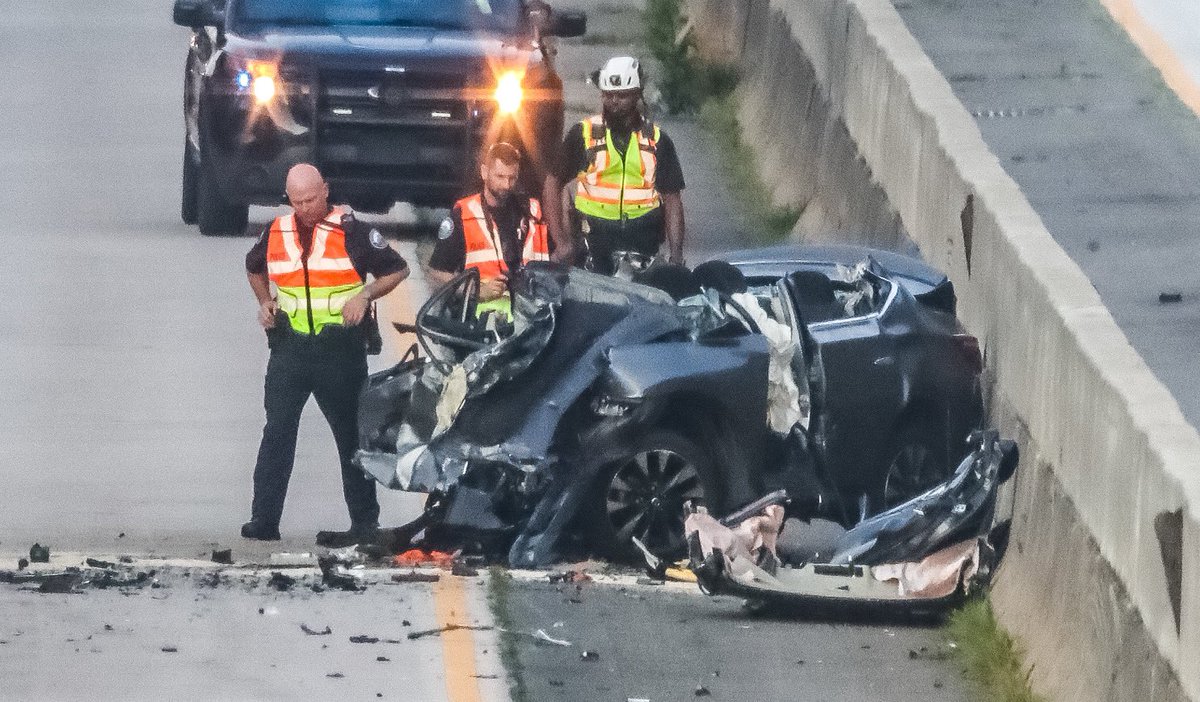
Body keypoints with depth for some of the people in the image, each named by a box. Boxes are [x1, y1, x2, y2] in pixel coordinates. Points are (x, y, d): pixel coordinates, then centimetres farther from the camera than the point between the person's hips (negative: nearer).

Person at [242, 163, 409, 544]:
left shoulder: (352, 232, -4)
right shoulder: (275, 234, 8)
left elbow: (397, 270, 3)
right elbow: (254, 268, 29)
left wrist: (366, 294, -12)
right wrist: (265, 302, 12)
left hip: (341, 350, -3)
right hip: (290, 346, 3)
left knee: (352, 435, 4)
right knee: (277, 433, -2)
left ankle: (365, 521, 9)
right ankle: (263, 519, -2)